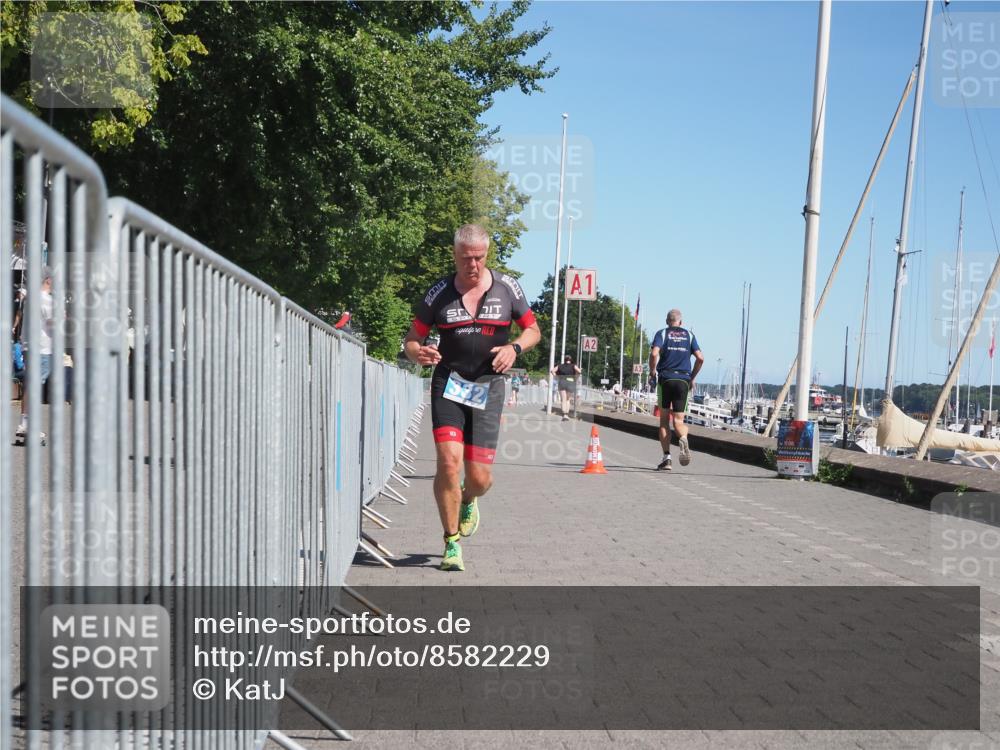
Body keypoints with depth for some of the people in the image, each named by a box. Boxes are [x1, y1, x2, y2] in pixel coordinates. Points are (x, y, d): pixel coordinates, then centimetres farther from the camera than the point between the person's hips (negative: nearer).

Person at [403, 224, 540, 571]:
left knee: (480, 478, -2)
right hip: (448, 385, -1)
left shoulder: (507, 287, 3)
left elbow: (533, 330, 13)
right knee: (448, 461, -17)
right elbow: (411, 338, 7)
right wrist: (418, 353, -17)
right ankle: (452, 543, 0)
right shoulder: (440, 293, 1)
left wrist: (514, 347, -8)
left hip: (488, 388, 1)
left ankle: (468, 500, 38)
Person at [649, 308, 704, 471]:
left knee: (664, 420, 8)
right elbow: (700, 358, 3)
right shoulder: (689, 335, 12)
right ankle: (683, 439, -30)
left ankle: (666, 457, 0)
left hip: (665, 379, -1)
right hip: (683, 380, 1)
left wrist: (652, 372, 1)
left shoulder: (662, 333, 6)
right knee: (678, 420, 4)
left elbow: (654, 353, -12)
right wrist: (692, 378, 13)